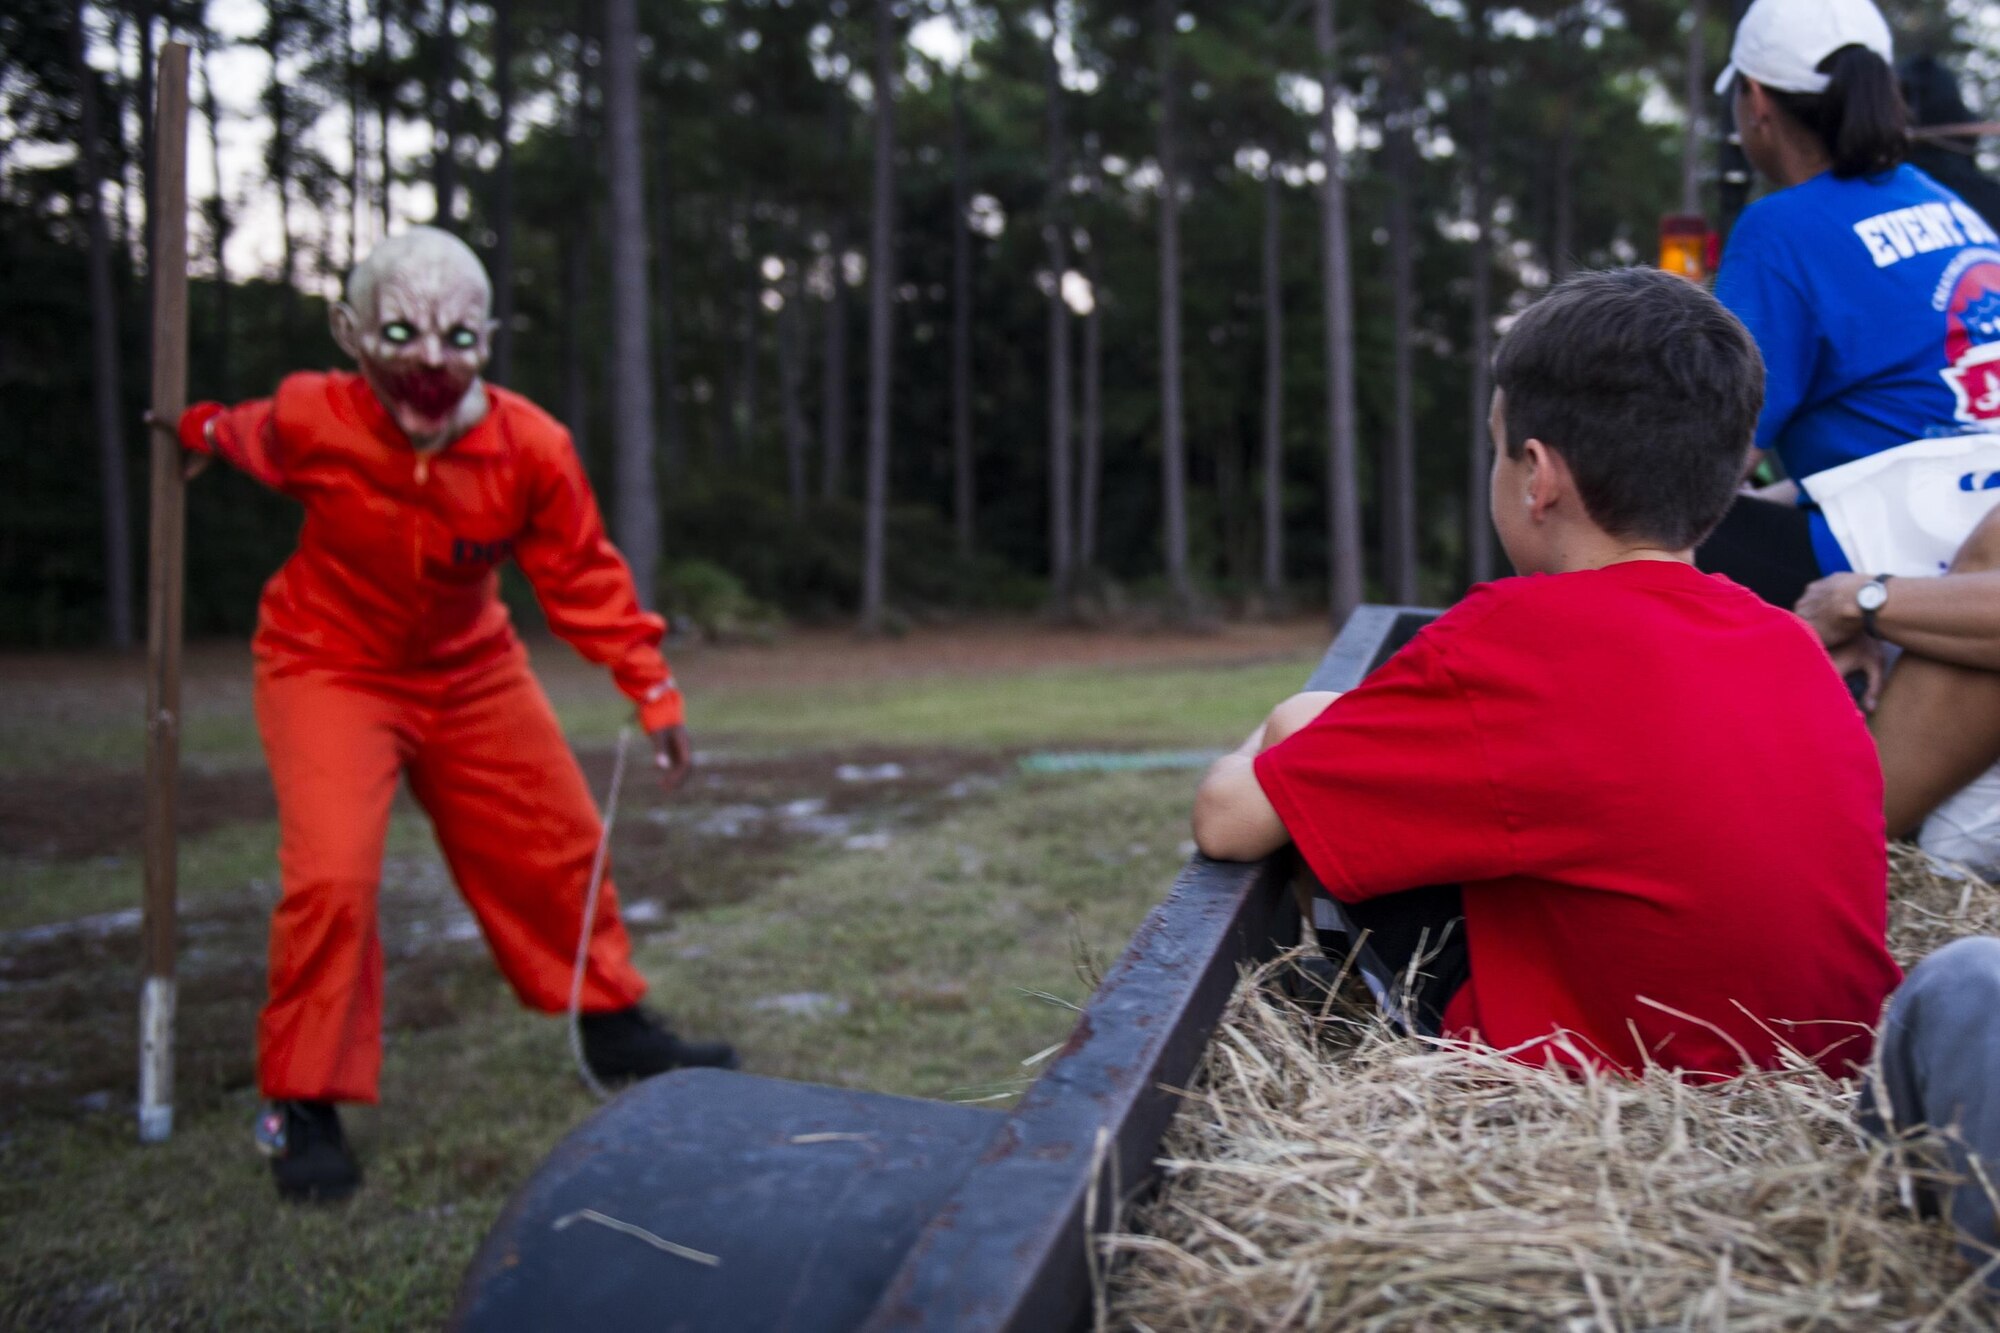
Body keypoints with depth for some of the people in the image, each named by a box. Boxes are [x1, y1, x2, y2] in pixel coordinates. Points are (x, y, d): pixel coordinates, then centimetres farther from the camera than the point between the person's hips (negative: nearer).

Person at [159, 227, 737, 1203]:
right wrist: (205, 430, 23)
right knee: (332, 873, -19)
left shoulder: (532, 447, -22)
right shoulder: (310, 419, -22)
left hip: (471, 673, 3)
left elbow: (584, 577, -13)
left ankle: (615, 1029, 31)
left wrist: (653, 690, -17)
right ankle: (301, 1105, 0)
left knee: (555, 845, 10)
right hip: (328, 668, -3)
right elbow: (250, 439, 4)